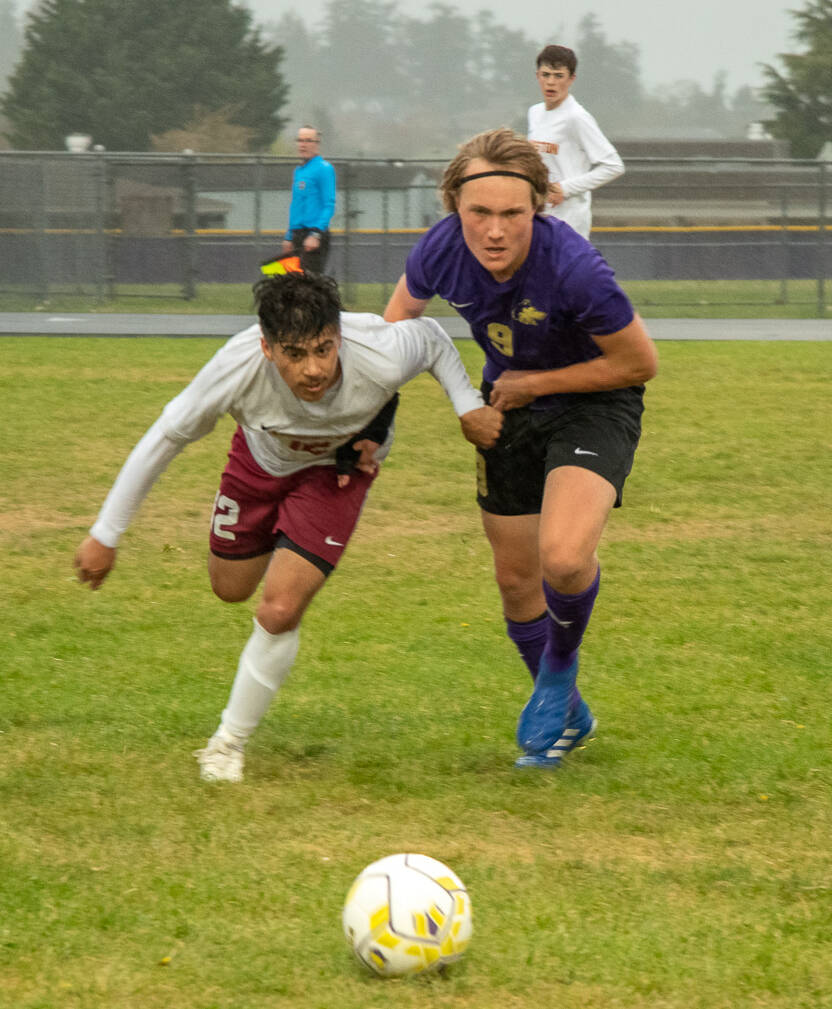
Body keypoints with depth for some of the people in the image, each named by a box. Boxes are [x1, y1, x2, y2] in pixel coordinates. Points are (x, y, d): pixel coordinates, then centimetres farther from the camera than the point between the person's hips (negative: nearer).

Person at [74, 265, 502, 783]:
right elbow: (166, 437, -23)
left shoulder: (381, 360, -41)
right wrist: (106, 535, -17)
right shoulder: (238, 367, -40)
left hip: (338, 467, -2)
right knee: (230, 587, 20)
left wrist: (468, 404, -21)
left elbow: (432, 337, -14)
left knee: (280, 612, -14)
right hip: (262, 453, 2)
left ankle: (229, 743, 8)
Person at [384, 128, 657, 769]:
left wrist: (534, 383, -17)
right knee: (516, 579, 14)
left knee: (565, 557, -29)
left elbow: (640, 362, -20)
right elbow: (404, 307, 6)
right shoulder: (441, 251, -21)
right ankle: (566, 716, 41)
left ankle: (560, 670, 5)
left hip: (593, 402, -5)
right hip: (509, 407, 5)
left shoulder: (573, 268, -36)